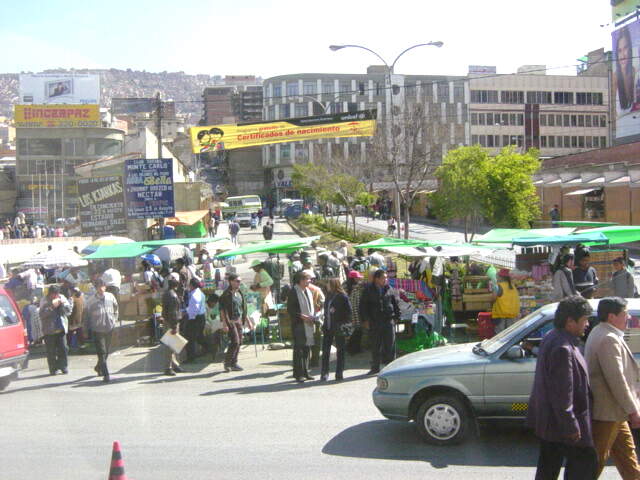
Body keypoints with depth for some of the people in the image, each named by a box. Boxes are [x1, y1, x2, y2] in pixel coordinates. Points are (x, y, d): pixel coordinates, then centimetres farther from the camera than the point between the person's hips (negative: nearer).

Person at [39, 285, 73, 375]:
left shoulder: (62, 298, 9)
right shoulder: (44, 300, -4)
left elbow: (69, 310, 7)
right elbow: (42, 314, -16)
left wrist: (63, 304, -9)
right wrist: (52, 306, -21)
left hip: (61, 328, 3)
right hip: (49, 330, -3)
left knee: (63, 349, 0)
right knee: (51, 351, 0)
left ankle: (63, 366, 16)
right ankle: (53, 369, 12)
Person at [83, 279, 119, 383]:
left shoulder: (110, 297, 0)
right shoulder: (91, 300, -8)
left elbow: (115, 309, 16)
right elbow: (87, 315, 0)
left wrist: (114, 320, 9)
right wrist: (88, 328, 0)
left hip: (109, 328, 4)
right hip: (97, 329, -4)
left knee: (106, 351, 16)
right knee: (101, 352, -8)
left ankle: (99, 367, 39)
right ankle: (106, 374, -8)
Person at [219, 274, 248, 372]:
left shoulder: (240, 294, 13)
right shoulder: (227, 294, -10)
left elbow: (244, 309, 21)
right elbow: (222, 310, -13)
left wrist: (248, 321, 19)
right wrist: (224, 324, -19)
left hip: (239, 321, 7)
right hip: (230, 321, -7)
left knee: (239, 342, 6)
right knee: (235, 342, -13)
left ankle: (234, 363, 16)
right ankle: (227, 363, 0)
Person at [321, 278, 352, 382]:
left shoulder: (343, 297, -10)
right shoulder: (329, 296, 11)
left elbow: (348, 312, -9)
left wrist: (344, 324, -16)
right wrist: (324, 324, 9)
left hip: (339, 328, -6)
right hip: (328, 327, 6)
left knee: (340, 351, 5)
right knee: (325, 350, 5)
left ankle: (339, 373, 12)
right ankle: (324, 373, 11)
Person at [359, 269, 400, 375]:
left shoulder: (388, 288, 6)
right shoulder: (368, 289, 1)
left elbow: (394, 302, 13)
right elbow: (362, 305, 3)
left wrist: (396, 316, 7)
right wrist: (365, 319, -2)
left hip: (388, 320, 1)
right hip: (374, 322, -1)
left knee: (390, 344, -1)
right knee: (375, 345, 6)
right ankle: (375, 367, 15)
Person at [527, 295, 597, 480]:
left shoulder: (552, 338, 8)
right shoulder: (563, 348, -26)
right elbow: (562, 393, -27)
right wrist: (571, 426, -21)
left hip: (546, 420, 10)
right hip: (560, 422, -10)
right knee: (585, 462, 2)